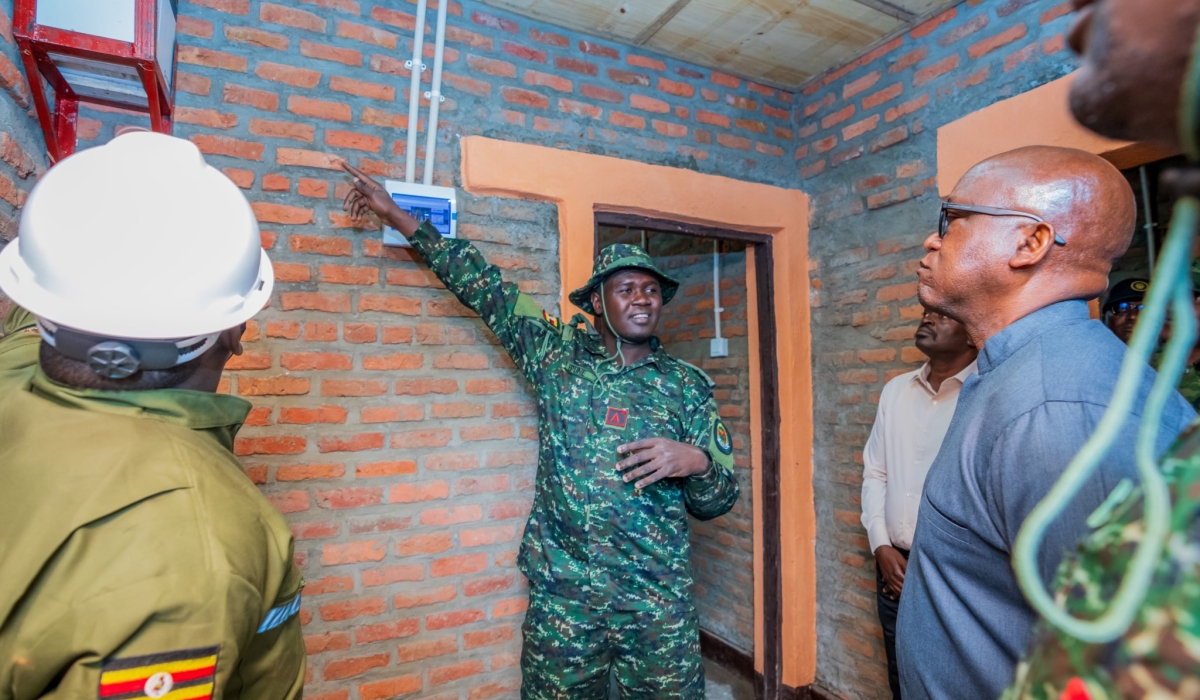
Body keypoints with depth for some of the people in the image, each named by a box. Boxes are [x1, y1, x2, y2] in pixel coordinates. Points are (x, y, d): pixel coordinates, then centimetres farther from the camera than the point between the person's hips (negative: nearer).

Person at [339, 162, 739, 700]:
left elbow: (717, 501, 5)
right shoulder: (558, 353, 1)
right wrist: (401, 220, 9)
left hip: (659, 600, 1)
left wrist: (696, 459, -18)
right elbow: (484, 288, 6)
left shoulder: (687, 385, 1)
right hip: (561, 593, 0)